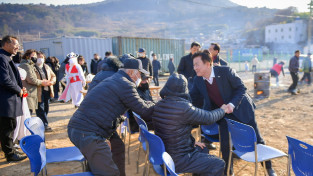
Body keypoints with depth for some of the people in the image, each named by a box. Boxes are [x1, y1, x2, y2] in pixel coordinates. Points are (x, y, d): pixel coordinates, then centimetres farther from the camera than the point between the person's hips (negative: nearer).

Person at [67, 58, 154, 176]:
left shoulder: (114, 80, 21)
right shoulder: (125, 85, -11)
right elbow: (143, 111, -6)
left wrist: (147, 103, 20)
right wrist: (154, 104, 12)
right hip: (88, 133, -11)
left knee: (118, 147, 24)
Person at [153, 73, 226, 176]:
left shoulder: (158, 106, -3)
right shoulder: (184, 107, -27)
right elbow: (209, 118, -14)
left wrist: (192, 141, 12)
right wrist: (222, 110, 6)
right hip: (176, 160, -8)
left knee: (203, 149, 26)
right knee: (219, 165, -1)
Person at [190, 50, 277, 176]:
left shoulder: (225, 71, -22)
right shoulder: (198, 80, -10)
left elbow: (241, 88, -15)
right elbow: (192, 99, 2)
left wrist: (232, 104, -26)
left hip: (241, 110, -2)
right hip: (223, 114, 3)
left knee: (256, 139, 8)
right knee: (225, 144, -4)